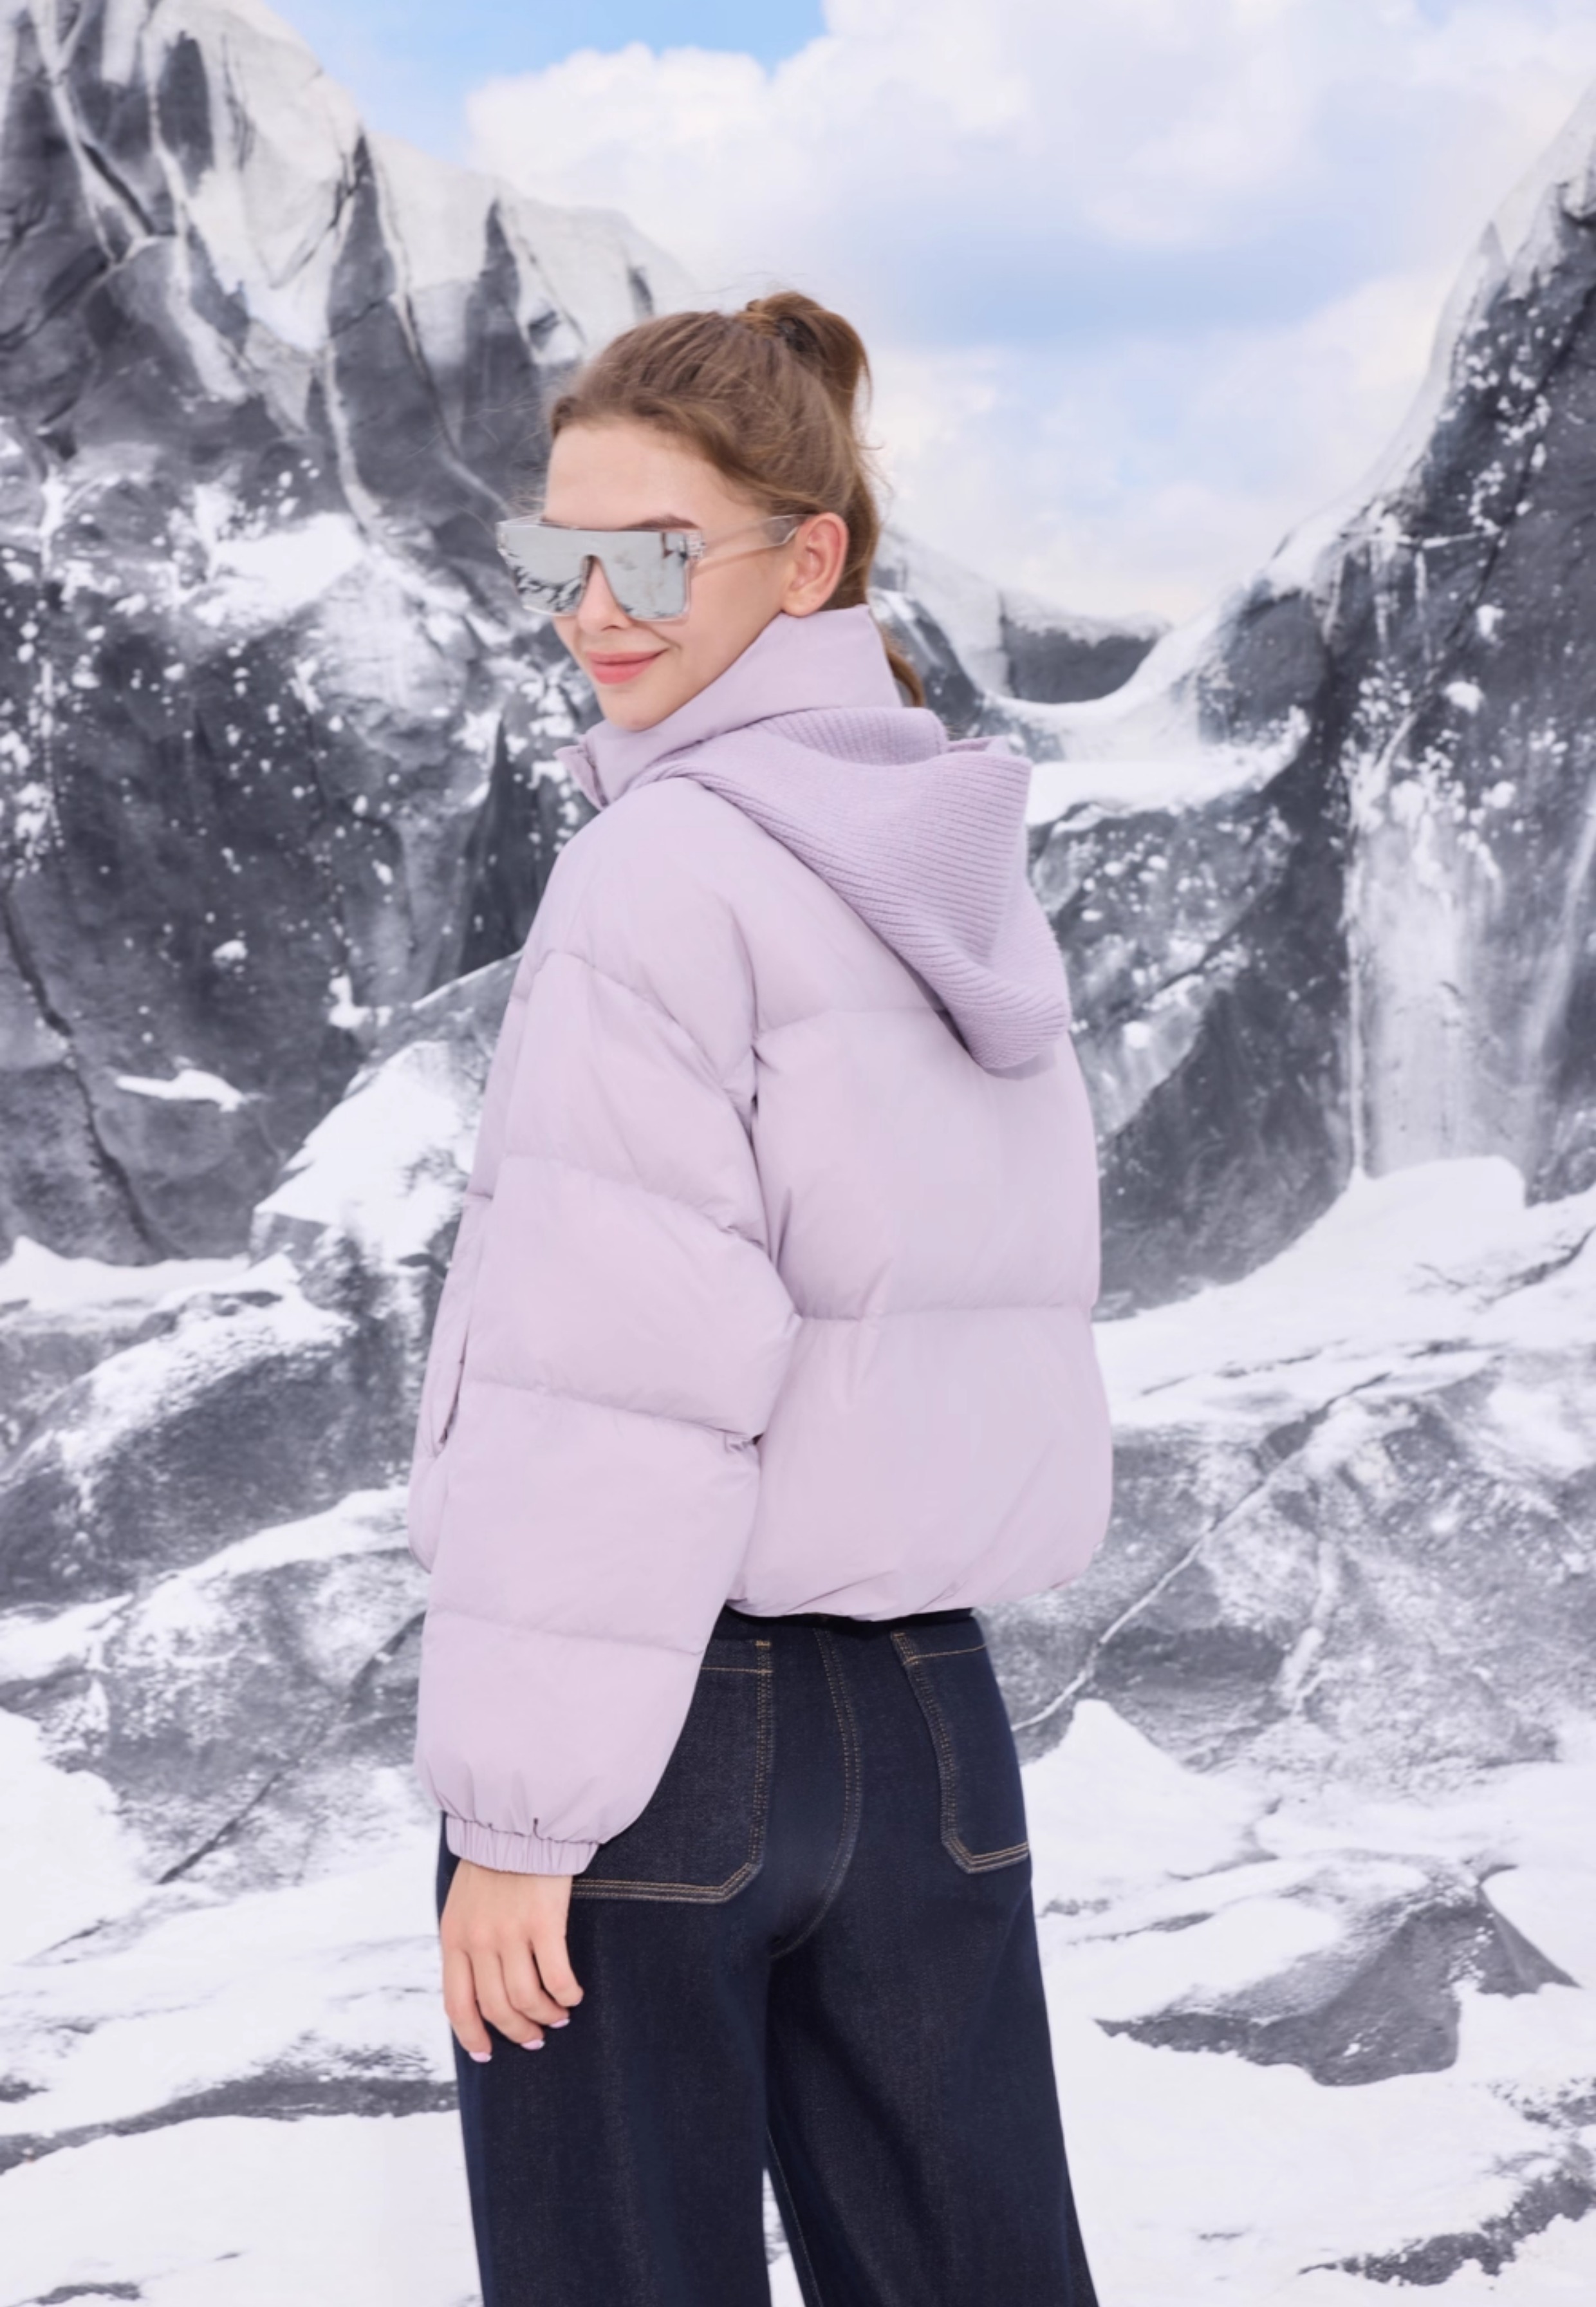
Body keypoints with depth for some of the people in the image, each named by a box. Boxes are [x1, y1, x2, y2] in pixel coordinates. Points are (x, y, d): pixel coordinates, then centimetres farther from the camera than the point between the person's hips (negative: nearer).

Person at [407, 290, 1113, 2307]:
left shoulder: (670, 861, -13)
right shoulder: (964, 859, 9)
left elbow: (618, 1364, -17)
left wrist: (516, 1801, -14)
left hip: (669, 1717, -7)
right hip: (931, 1709, 7)